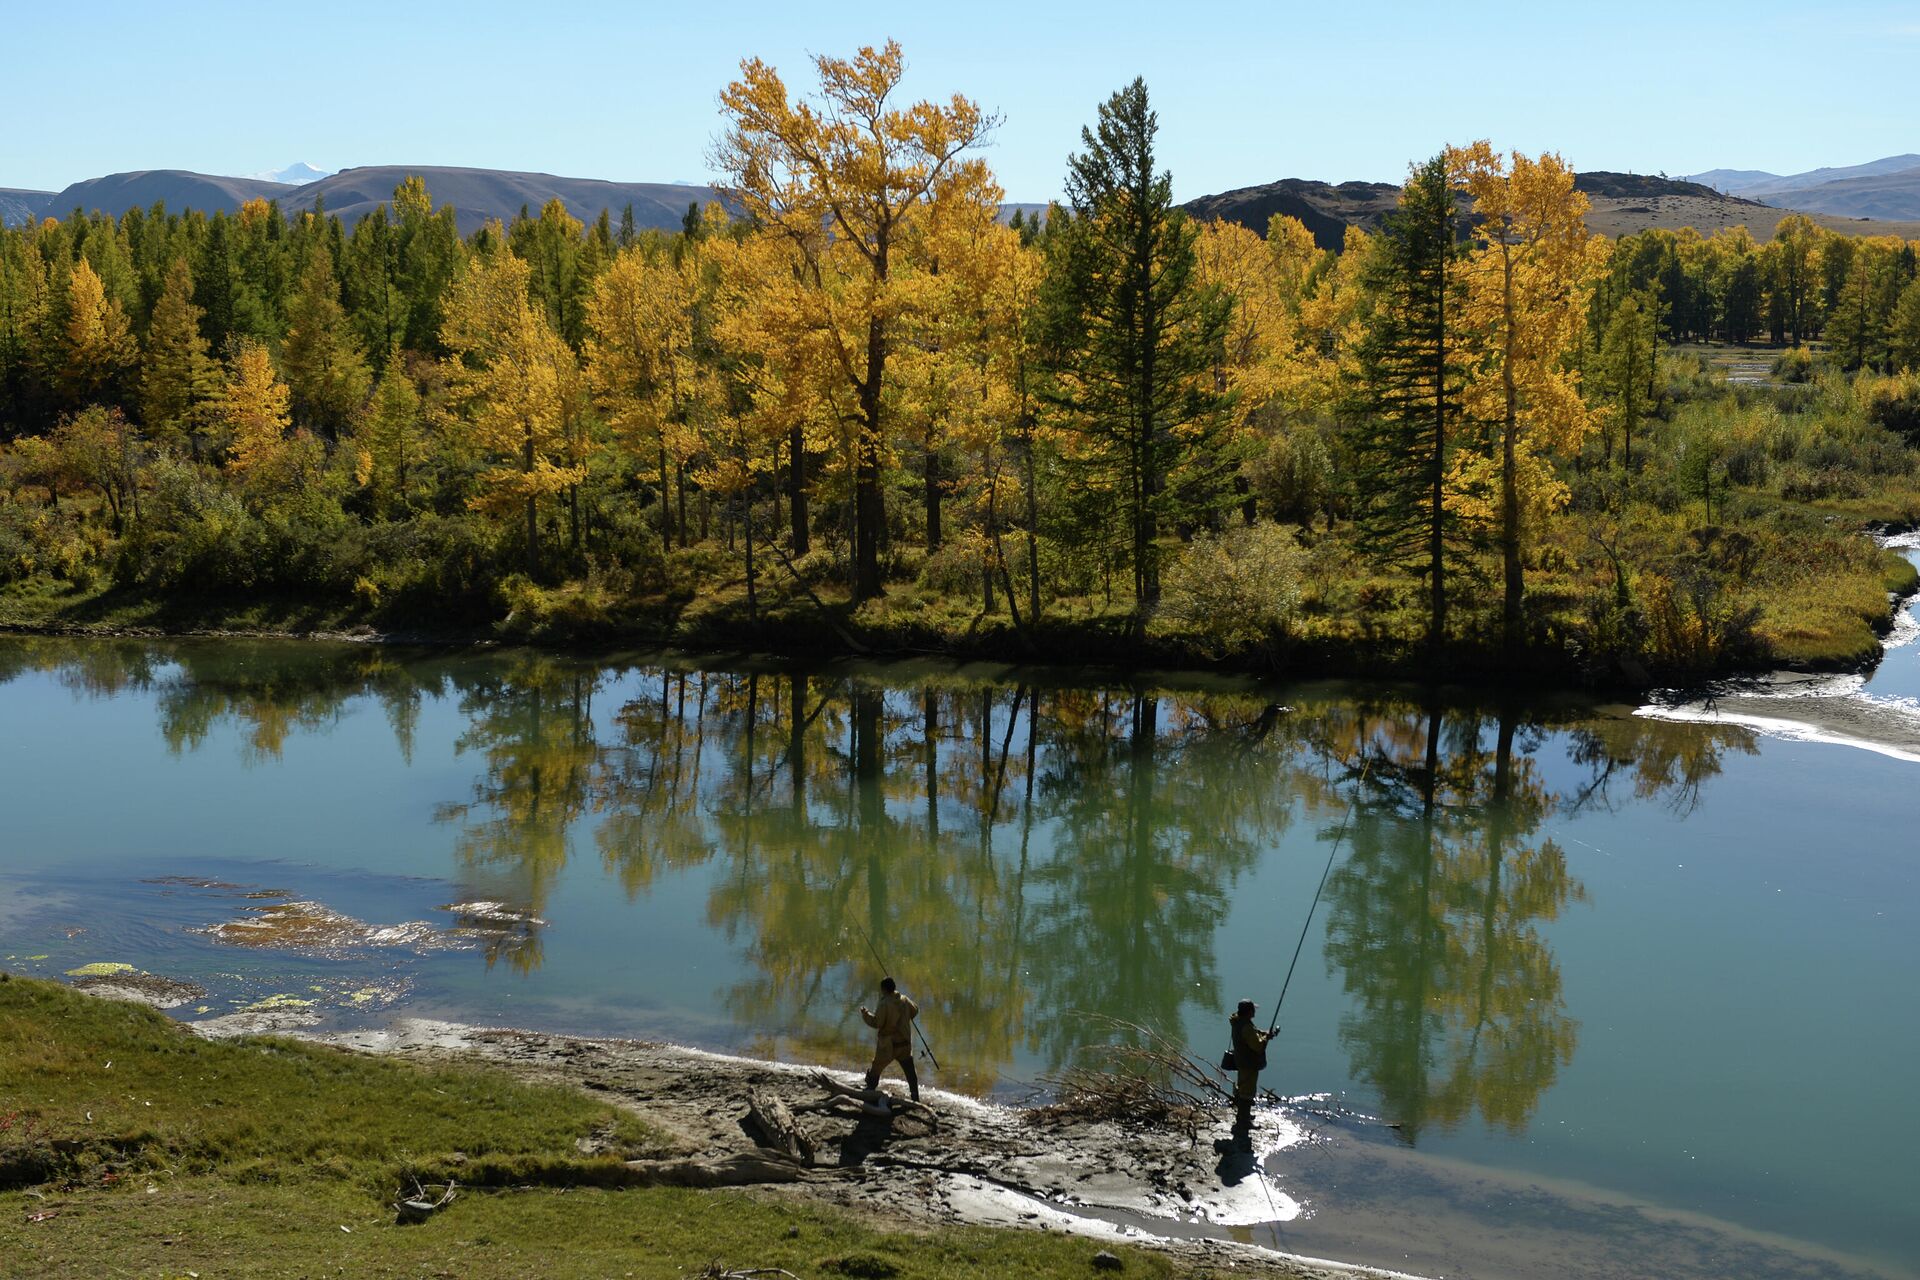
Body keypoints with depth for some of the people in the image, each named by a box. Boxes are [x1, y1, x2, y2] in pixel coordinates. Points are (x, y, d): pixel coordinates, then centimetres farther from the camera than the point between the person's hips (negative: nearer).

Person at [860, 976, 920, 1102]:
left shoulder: (885, 1004, -20)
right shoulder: (904, 1000, 0)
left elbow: (876, 1023, -19)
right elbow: (915, 1010, 17)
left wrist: (865, 1013, -5)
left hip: (888, 1045, -5)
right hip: (905, 1044, 5)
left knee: (875, 1072, 13)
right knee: (910, 1073, 10)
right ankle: (916, 1099, 10)